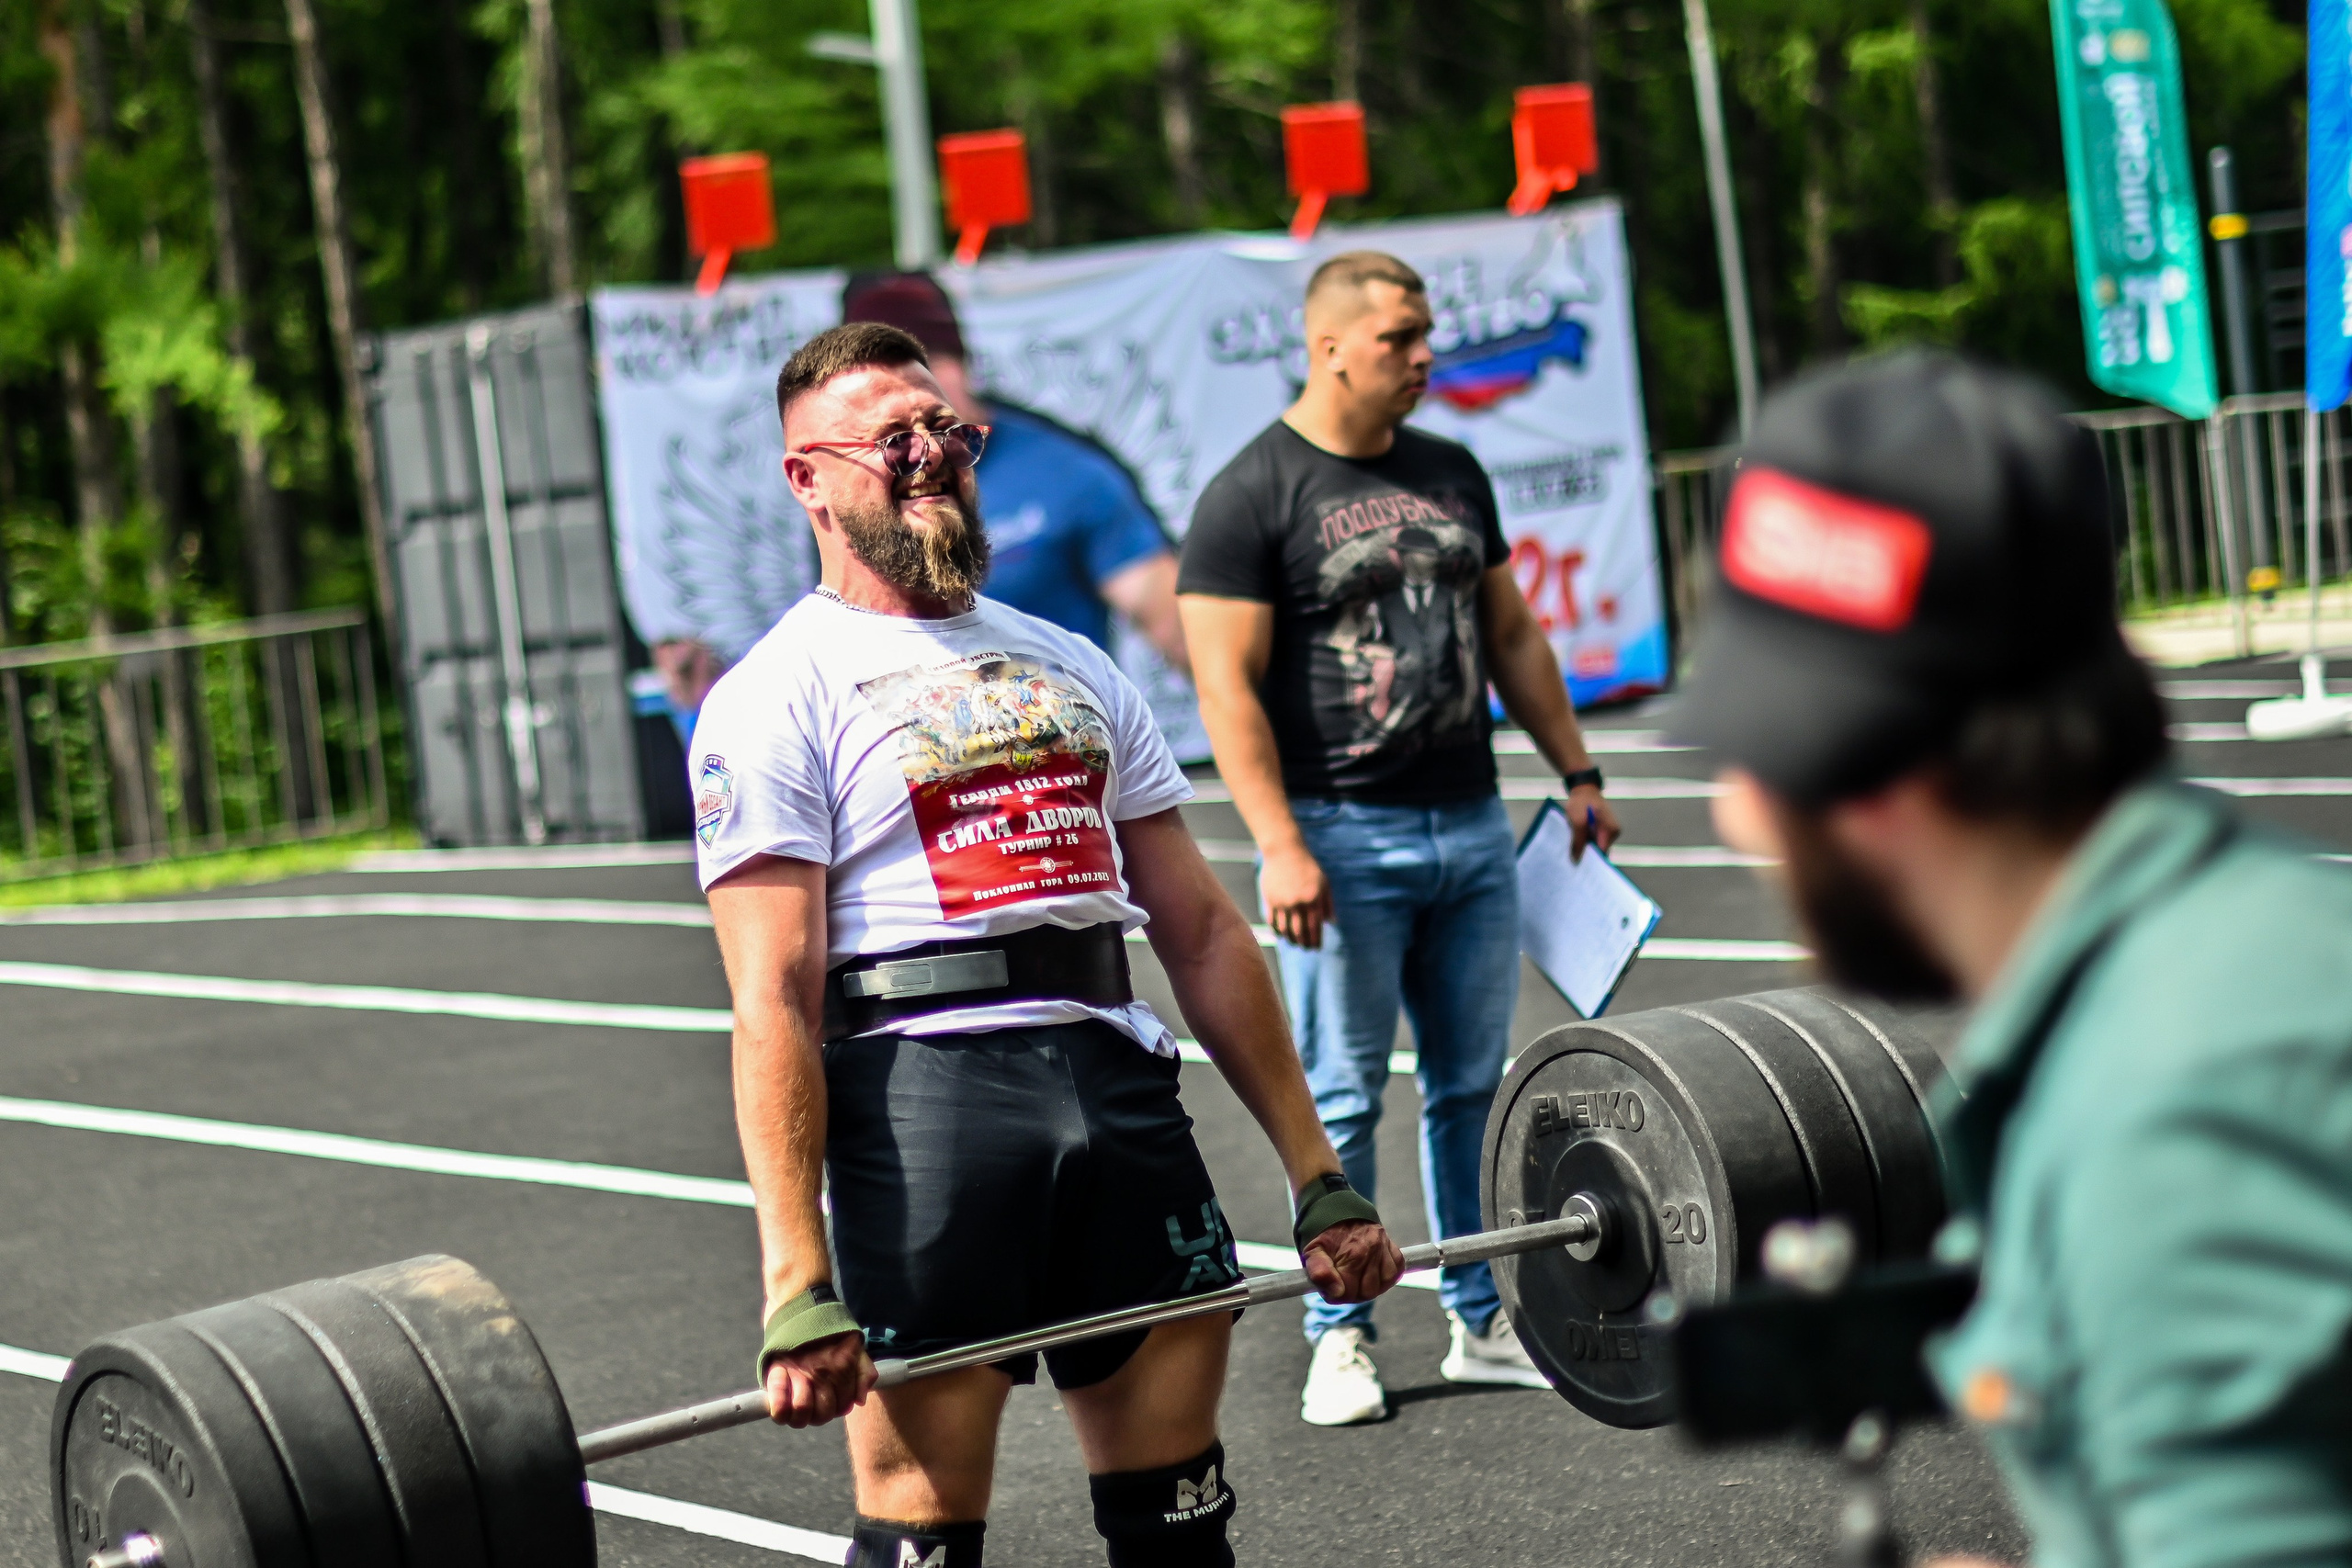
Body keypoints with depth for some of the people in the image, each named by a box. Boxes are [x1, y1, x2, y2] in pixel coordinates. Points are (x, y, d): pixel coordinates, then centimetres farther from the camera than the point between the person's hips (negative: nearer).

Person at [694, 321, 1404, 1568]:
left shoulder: (1068, 668, 19)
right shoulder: (780, 698, 0)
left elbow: (1200, 931, 16)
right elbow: (774, 1002, -9)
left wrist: (1318, 1178, 11)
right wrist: (797, 1288, -17)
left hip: (1120, 1078, 6)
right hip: (925, 1083, -5)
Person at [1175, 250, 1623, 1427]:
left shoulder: (1450, 475, 13)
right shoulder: (1250, 497, -8)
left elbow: (1509, 634, 21)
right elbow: (1227, 684, -13)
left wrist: (1575, 772, 17)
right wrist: (1280, 848, -20)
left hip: (1469, 829, 6)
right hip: (1344, 842, -6)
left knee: (1473, 1086, 9)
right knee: (1343, 1098, 0)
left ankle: (1483, 1323, 18)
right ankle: (1339, 1340, 9)